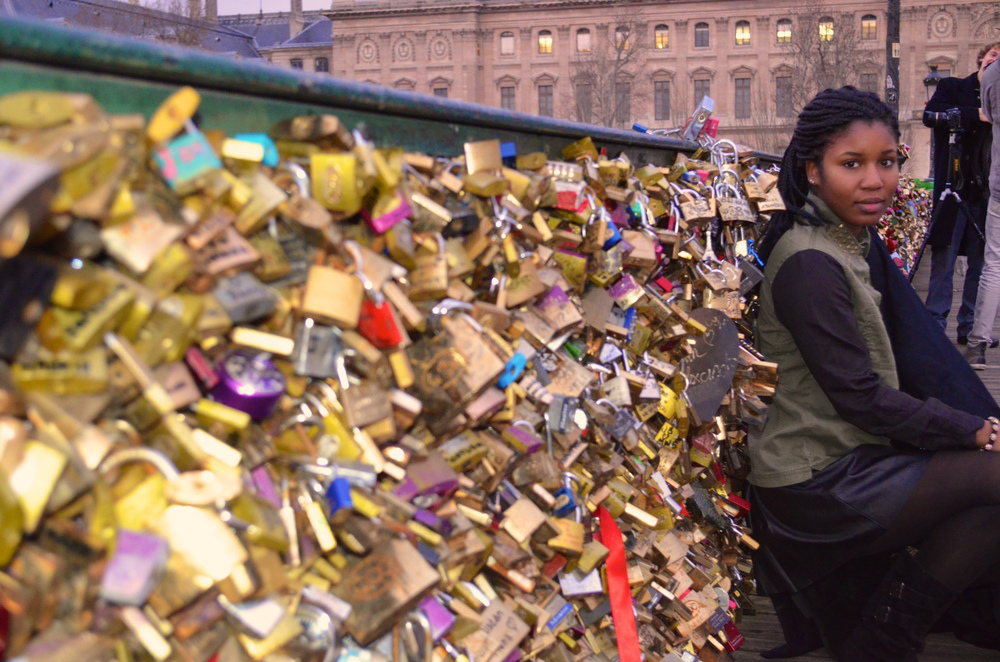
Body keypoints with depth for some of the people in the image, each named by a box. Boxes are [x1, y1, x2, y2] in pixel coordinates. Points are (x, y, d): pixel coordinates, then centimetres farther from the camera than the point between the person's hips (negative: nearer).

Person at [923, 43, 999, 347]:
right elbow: (931, 115, -13)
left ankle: (970, 325, 11)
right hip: (953, 185, -3)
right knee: (944, 257, -5)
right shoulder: (953, 87, 5)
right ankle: (936, 322, -1)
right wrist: (976, 115, -20)